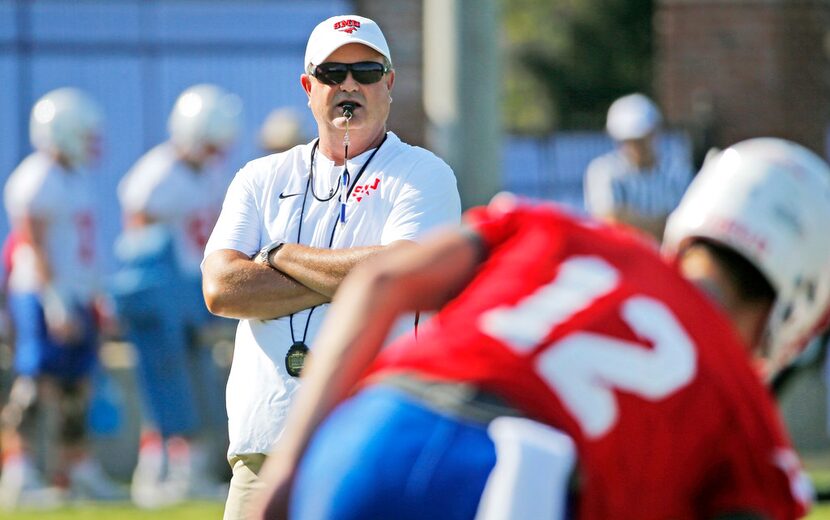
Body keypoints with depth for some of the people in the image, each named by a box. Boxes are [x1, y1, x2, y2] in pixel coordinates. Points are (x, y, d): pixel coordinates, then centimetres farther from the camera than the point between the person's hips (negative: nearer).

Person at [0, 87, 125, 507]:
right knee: (37, 379, -14)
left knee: (76, 382, 13)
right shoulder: (37, 181, -14)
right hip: (41, 296, -9)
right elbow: (35, 246, -18)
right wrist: (56, 302, -23)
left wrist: (97, 300, 24)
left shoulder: (76, 180, 16)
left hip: (76, 296, 9)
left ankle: (77, 466, 22)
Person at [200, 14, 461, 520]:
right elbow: (221, 288, 1)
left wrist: (281, 255, -1)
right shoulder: (261, 179, 17)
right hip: (264, 443, 4)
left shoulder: (423, 176, 6)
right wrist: (346, 282, -6)